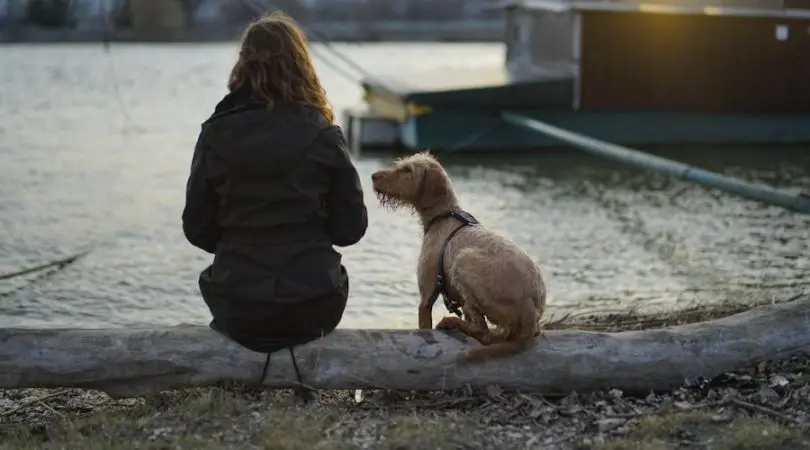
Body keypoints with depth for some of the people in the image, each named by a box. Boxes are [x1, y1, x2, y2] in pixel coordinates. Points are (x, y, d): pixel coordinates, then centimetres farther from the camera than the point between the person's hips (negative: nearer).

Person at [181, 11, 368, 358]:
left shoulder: (216, 134, -6)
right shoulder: (323, 137, -9)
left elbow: (197, 229, 0)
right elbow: (352, 228, -4)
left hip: (238, 311, 1)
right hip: (313, 310, -1)